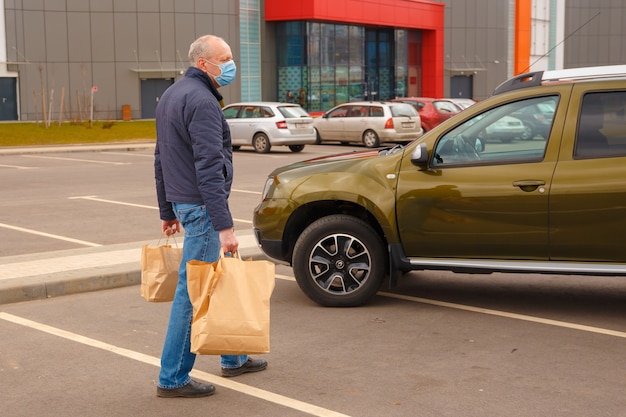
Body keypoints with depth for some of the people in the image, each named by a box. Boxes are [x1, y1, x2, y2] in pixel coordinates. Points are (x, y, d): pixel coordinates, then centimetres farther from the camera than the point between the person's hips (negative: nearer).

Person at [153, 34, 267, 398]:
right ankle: (173, 378, 4)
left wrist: (167, 211, 25)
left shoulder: (171, 95, 15)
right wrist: (224, 225, -25)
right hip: (201, 206, -10)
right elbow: (209, 168, -24)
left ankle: (234, 358, 29)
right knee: (194, 290, -4)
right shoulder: (202, 101, -17)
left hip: (181, 202, 10)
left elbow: (161, 159, 20)